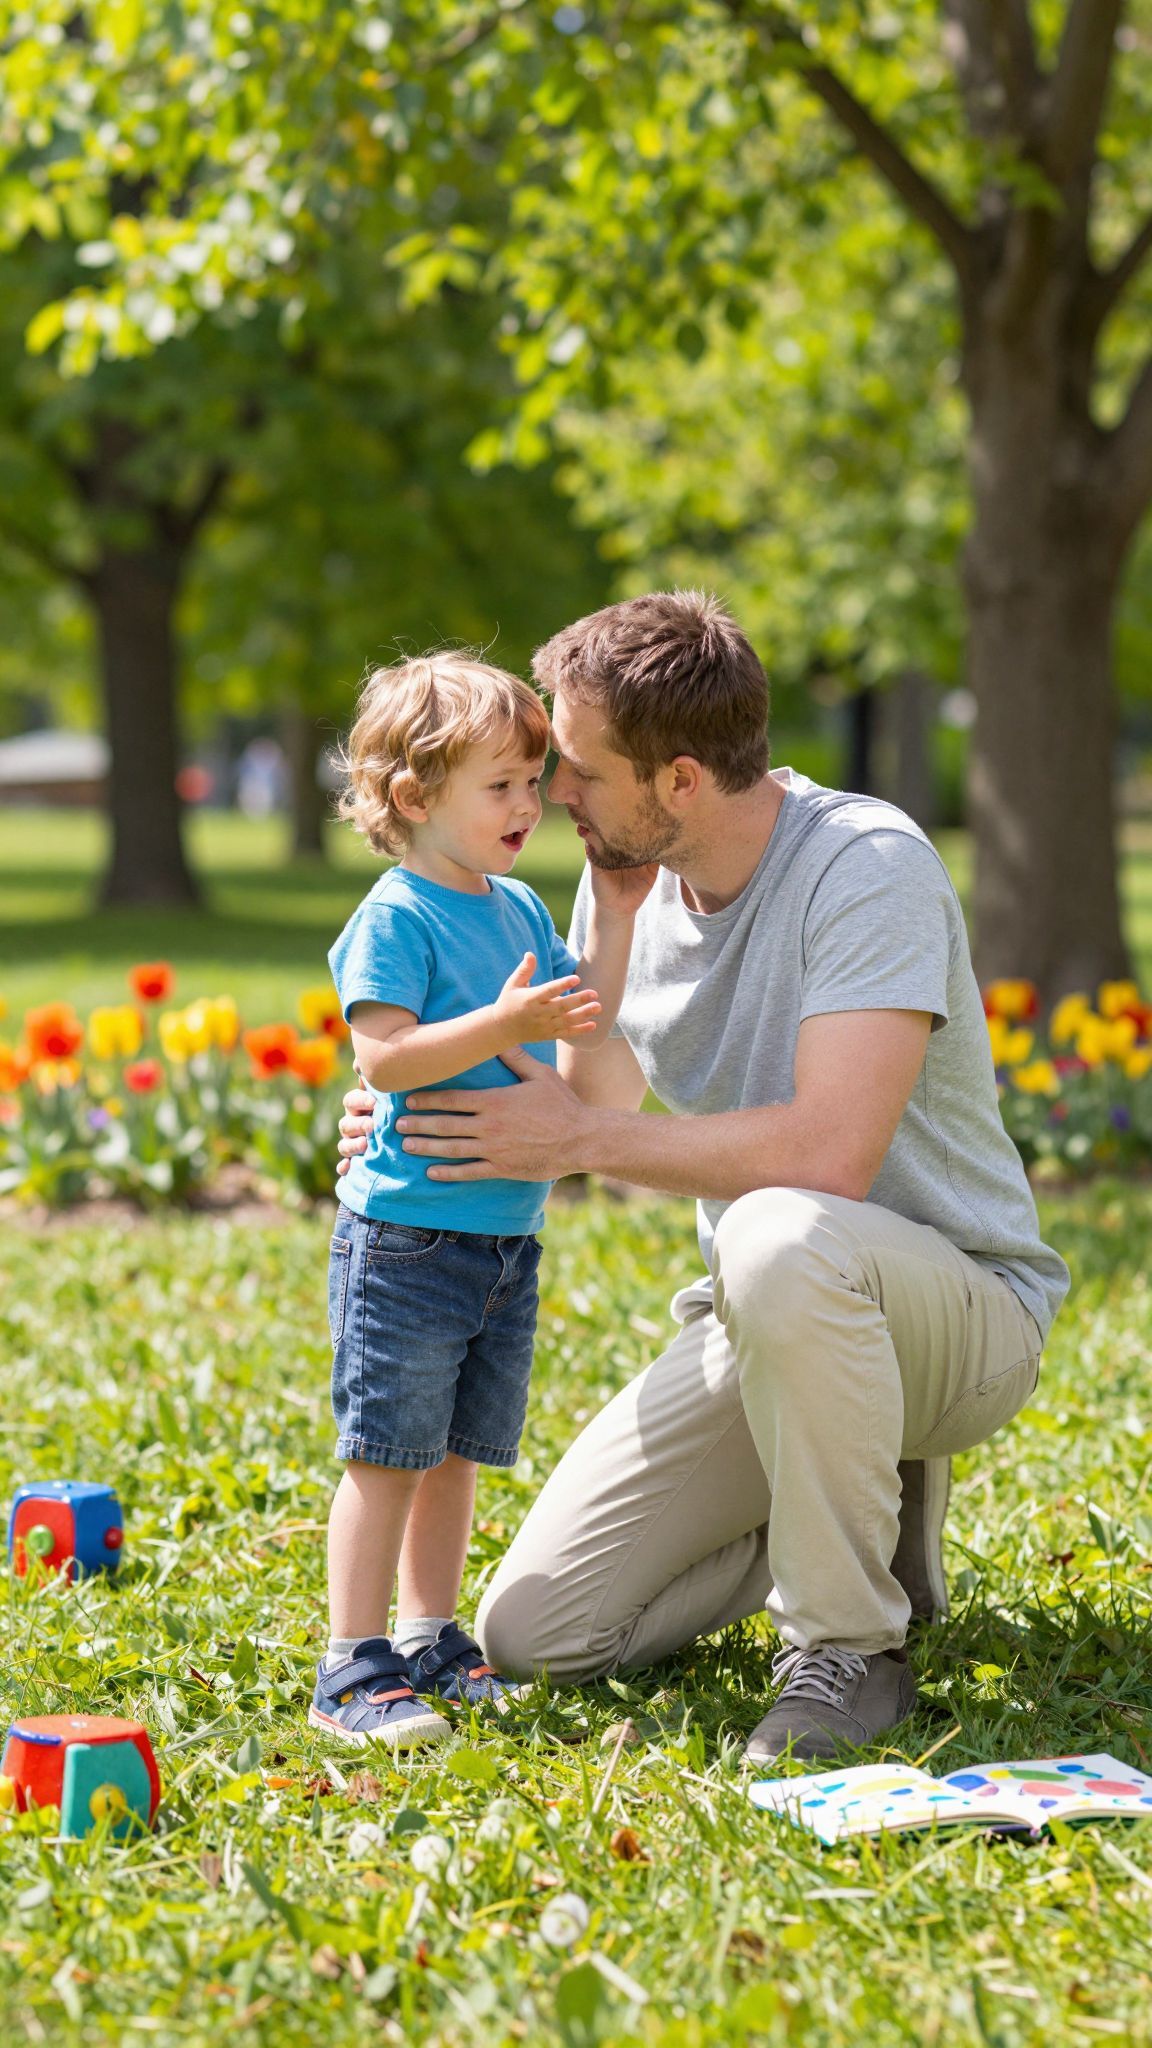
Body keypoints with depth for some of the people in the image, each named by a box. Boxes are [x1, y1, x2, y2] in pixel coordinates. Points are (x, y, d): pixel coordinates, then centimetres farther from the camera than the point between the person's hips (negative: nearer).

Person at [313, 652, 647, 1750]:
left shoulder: (521, 910, 12)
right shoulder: (396, 917, -13)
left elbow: (585, 1029, 16)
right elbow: (383, 1054, -21)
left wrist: (613, 914, 9)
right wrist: (504, 1024, -28)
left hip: (508, 1234, 8)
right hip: (407, 1236, -8)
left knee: (457, 1449, 14)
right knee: (388, 1451, -4)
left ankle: (428, 1639, 25)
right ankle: (353, 1665, 0)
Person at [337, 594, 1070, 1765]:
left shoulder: (867, 866, -22)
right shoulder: (622, 883, 1)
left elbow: (829, 1154, -33)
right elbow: (596, 1100, 14)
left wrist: (583, 1139, -25)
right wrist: (412, 1125, -4)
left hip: (960, 1312, -7)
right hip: (764, 1321, 7)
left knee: (778, 1240, -42)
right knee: (532, 1636, -4)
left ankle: (850, 1643, -21)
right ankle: (863, 1517, 17)